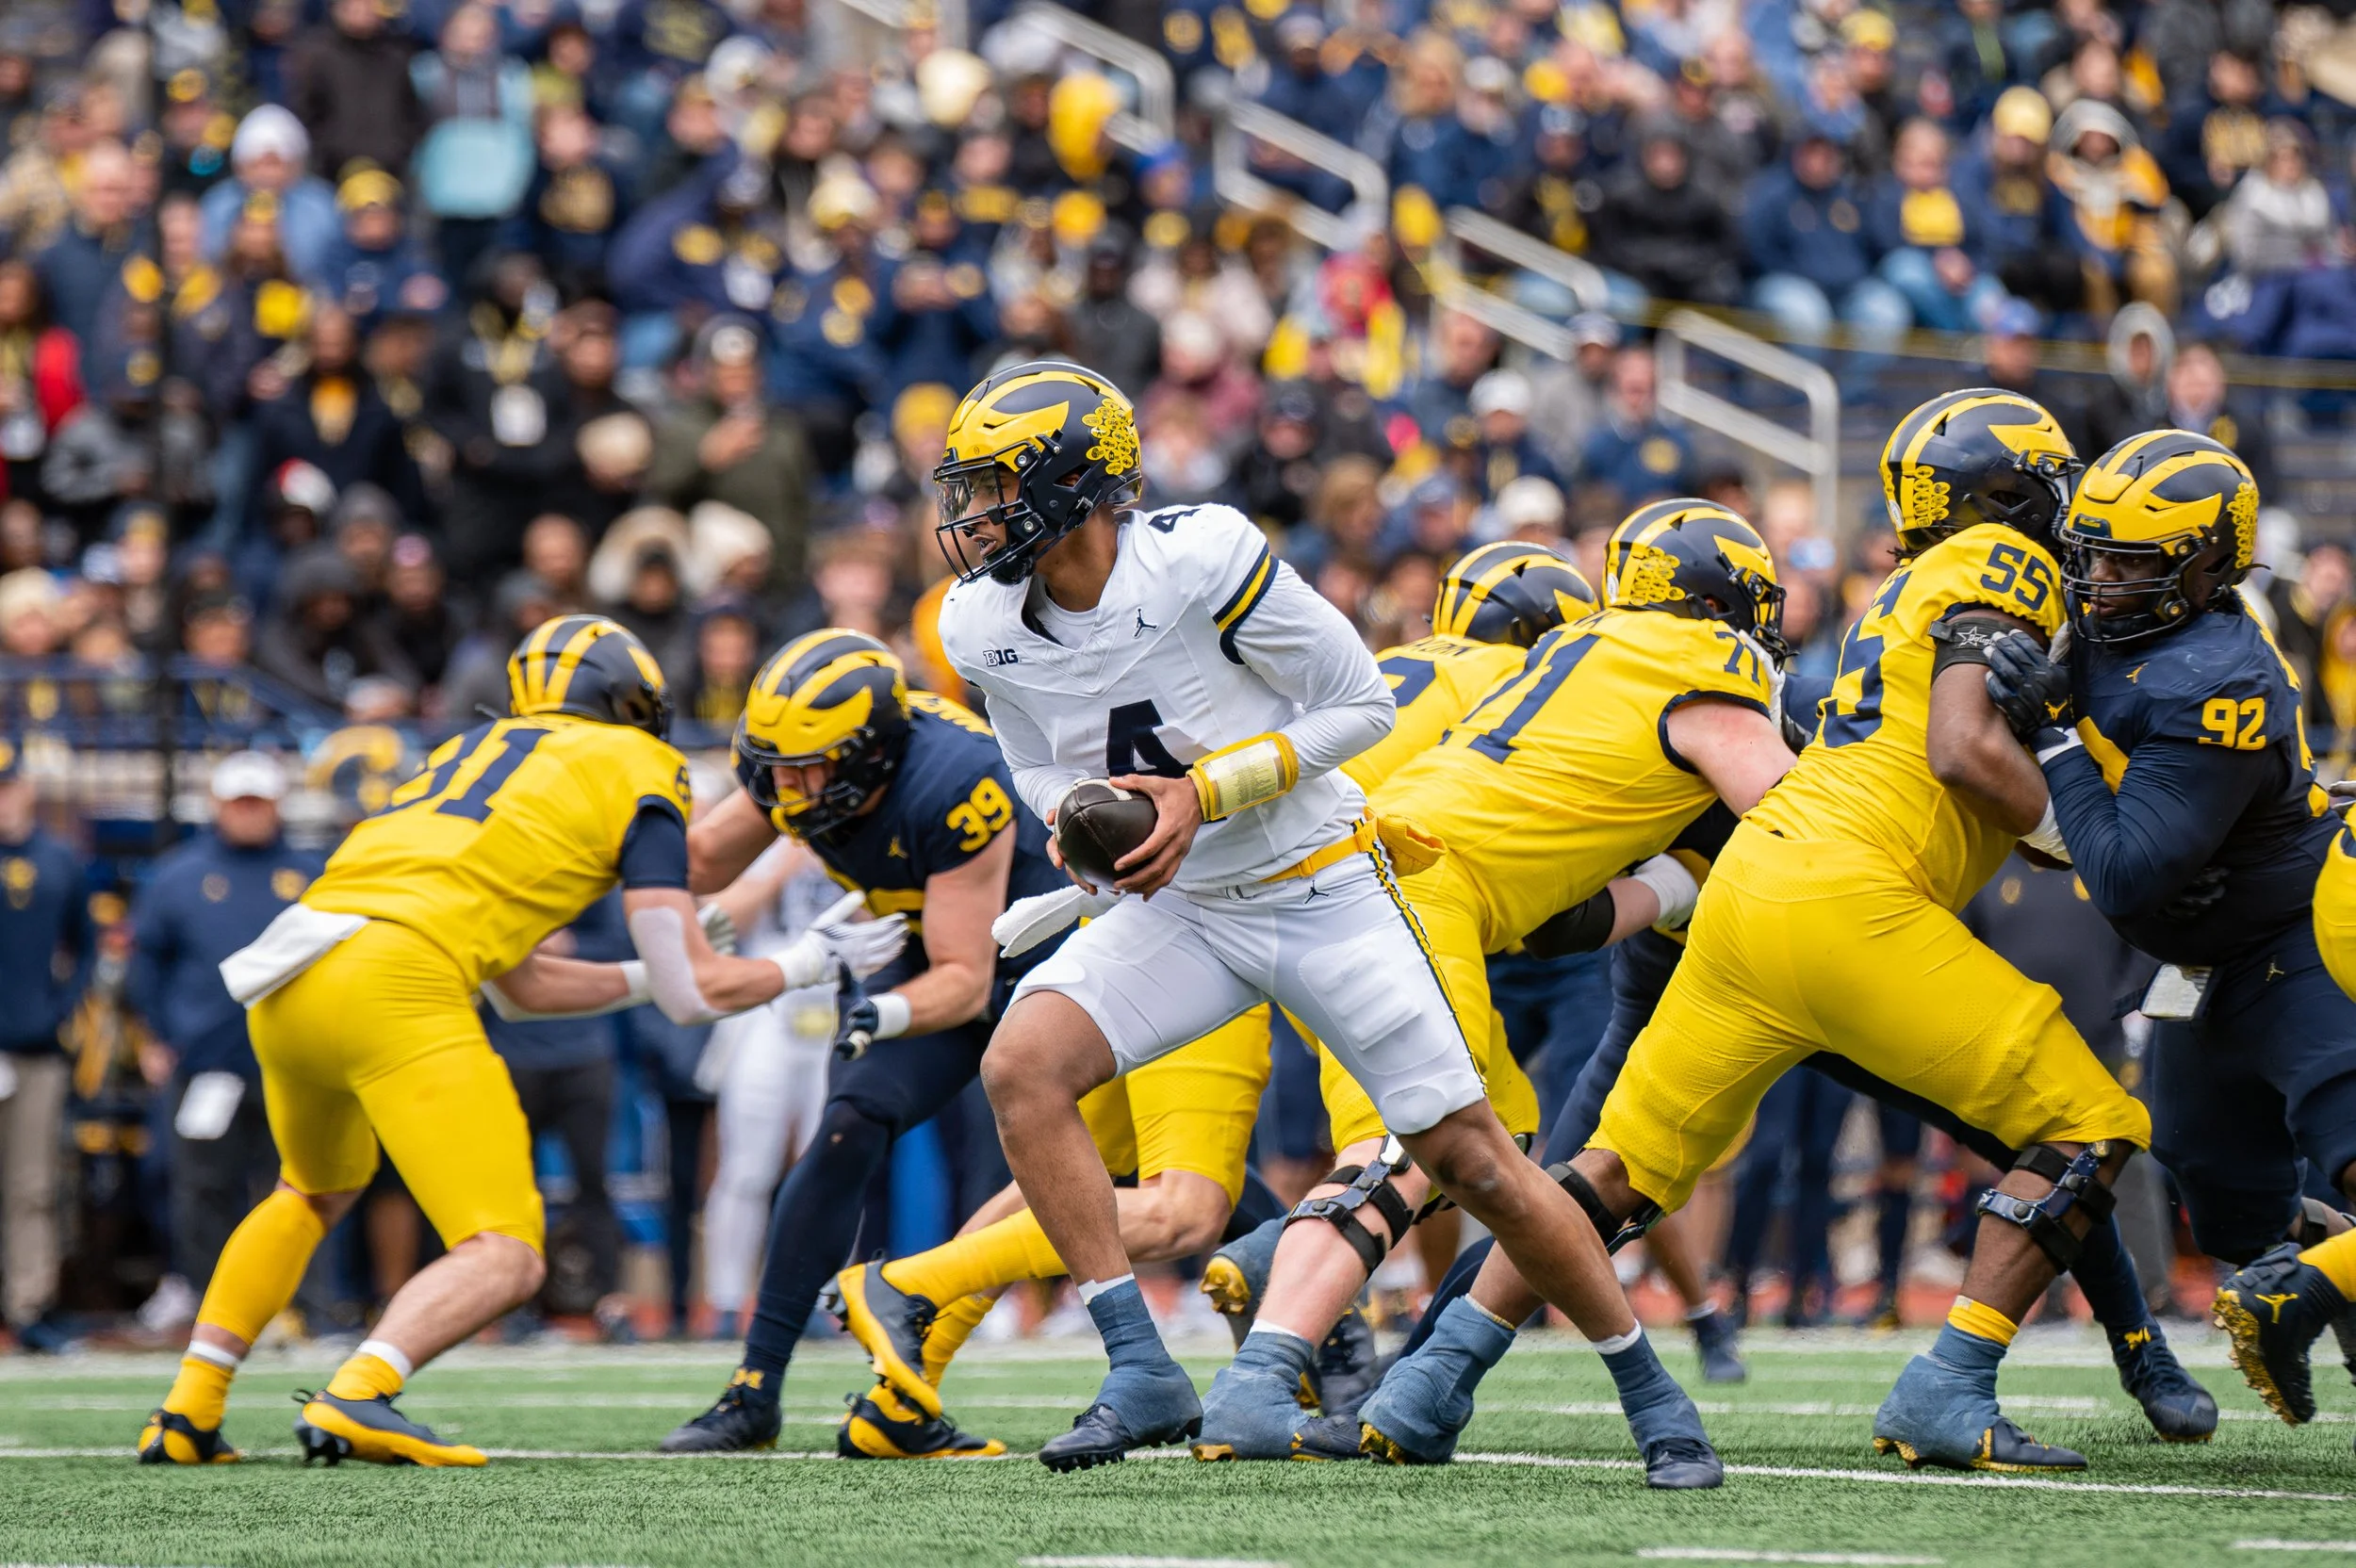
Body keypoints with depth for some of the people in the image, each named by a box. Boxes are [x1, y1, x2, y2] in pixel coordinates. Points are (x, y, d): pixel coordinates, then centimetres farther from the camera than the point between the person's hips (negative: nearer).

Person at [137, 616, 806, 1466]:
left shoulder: (474, 751, 32)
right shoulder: (634, 774, 11)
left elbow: (517, 987, 36)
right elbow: (695, 994, 7)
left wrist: (648, 979, 40)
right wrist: (806, 965, 24)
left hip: (287, 983, 8)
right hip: (396, 989, -8)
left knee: (318, 1192, 34)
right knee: (505, 1260, -6)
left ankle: (187, 1411, 26)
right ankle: (357, 1399, -29)